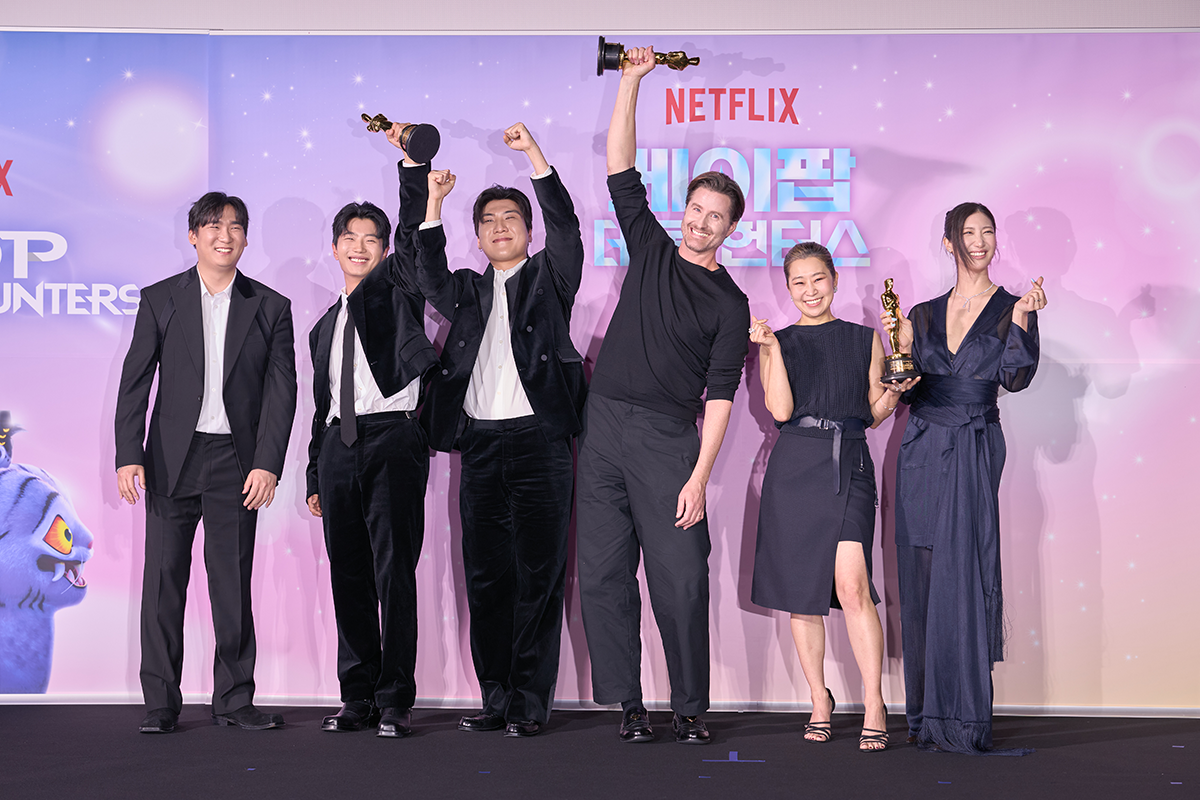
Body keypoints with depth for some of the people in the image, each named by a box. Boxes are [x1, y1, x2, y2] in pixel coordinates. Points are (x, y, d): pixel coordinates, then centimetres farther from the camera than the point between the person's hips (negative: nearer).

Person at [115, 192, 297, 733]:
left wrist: (267, 464, -9)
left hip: (235, 463, 0)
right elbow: (134, 383, 3)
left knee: (234, 583, 3)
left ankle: (234, 699, 13)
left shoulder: (270, 308, 6)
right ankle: (161, 703, 10)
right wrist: (129, 456, -7)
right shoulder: (160, 299, 6)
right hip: (172, 460, 0)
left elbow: (281, 390, 1)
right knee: (163, 580, 2)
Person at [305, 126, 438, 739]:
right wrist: (315, 477, 21)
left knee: (394, 572, -9)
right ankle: (357, 698, 11)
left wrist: (411, 159, -14)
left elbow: (414, 229, -7)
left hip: (393, 438, -5)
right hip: (339, 445, 6)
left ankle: (395, 700, -7)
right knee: (348, 576, 5)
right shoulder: (324, 328, 25)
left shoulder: (396, 287, 10)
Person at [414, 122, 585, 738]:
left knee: (538, 573, -4)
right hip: (481, 445, 3)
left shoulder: (548, 278, 11)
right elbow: (431, 280, 1)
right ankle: (495, 698, 11)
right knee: (486, 576, 4)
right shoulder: (468, 289, 20)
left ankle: (529, 701, 0)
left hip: (538, 440, -3)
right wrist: (433, 203, -6)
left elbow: (565, 228, -5)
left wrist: (534, 154, -12)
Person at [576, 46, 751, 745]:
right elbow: (621, 173, 8)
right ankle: (629, 705, 10)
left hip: (668, 439, -3)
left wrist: (700, 476, -12)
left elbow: (721, 395, -3)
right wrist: (632, 82, 2)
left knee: (681, 578, -5)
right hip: (605, 427, 3)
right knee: (604, 574, 2)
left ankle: (691, 708, 6)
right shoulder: (651, 250, 13)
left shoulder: (729, 303, 3)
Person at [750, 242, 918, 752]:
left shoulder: (864, 340, 12)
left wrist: (896, 391, -6)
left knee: (851, 583, -16)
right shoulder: (777, 343, 10)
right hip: (794, 468, 1)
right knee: (801, 591, 4)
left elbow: (873, 414, 13)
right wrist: (773, 349, -8)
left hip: (849, 465, -1)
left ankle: (874, 707, -10)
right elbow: (781, 410, -3)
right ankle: (819, 700, 19)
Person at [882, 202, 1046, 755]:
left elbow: (1016, 379, -10)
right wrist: (899, 343, -1)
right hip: (921, 452, 4)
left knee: (962, 578, -9)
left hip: (974, 454, -3)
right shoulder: (924, 315, 13)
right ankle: (926, 716, 11)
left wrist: (1021, 320, -20)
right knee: (921, 580, 3)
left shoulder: (1011, 309, 4)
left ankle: (962, 721, -3)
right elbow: (905, 392, 12)